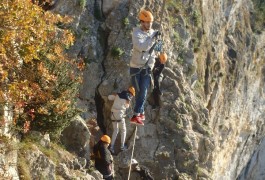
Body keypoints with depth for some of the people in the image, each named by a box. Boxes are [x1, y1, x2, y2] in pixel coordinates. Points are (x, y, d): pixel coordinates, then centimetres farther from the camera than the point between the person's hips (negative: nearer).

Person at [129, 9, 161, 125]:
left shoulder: (152, 32, 4)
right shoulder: (137, 33, -14)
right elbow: (142, 47, -29)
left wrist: (151, 64, 5)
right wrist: (153, 38, -30)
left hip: (146, 68, 4)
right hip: (136, 67, -4)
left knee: (143, 92, -5)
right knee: (139, 91, -3)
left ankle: (136, 115, -1)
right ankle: (141, 113, 9)